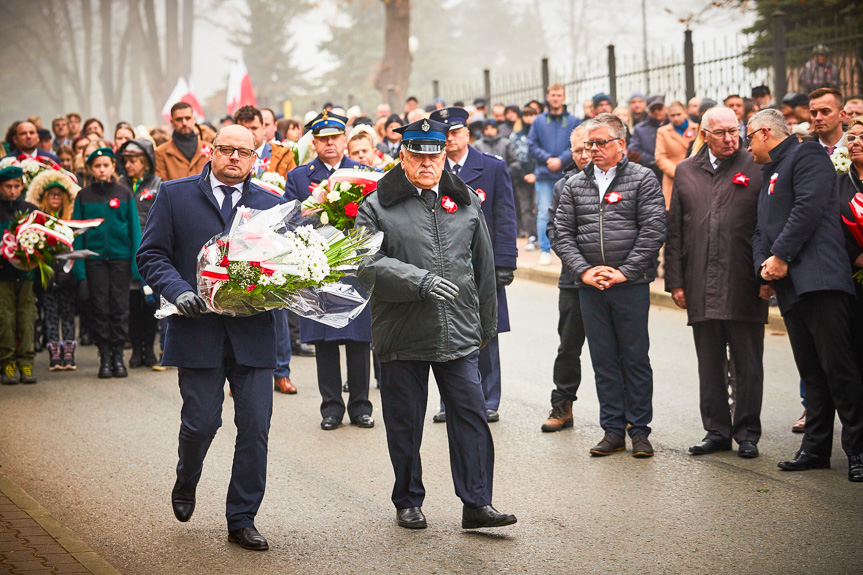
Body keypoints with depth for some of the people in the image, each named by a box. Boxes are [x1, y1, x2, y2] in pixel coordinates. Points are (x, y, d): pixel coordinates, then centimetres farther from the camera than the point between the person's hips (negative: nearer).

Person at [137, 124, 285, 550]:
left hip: (253, 332, 2)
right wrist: (178, 290, -14)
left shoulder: (271, 204, 11)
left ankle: (242, 519, 11)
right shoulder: (175, 195, 6)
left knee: (255, 427, -1)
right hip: (198, 328, -2)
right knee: (201, 422, 0)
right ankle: (185, 483, 33)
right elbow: (151, 255, 2)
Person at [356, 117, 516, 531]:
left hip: (458, 335, 2)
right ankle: (408, 503, 21)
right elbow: (368, 264, -12)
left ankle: (477, 504, 3)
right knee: (404, 423, 7)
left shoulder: (466, 202, 11)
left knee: (470, 415, -2)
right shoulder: (377, 206, -1)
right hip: (402, 336, -2)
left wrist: (487, 324, 17)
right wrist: (419, 280, -23)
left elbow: (484, 267, 17)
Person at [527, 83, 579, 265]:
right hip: (544, 175, 0)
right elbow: (532, 145, 3)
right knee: (544, 214, -5)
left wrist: (561, 160, -13)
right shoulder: (539, 121, 8)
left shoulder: (573, 122, 6)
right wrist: (547, 158, -11)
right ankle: (545, 251, -1)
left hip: (567, 174, 0)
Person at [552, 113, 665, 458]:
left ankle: (639, 430, 10)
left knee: (636, 359, 2)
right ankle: (613, 430, 14)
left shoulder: (642, 179, 0)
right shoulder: (574, 186, 11)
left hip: (631, 285, -3)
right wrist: (583, 271, -7)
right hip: (589, 287, 3)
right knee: (603, 360, 6)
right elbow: (562, 233, 7)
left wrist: (624, 272, -12)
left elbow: (653, 230, -7)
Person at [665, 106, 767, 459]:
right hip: (701, 289, 3)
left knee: (747, 364, 3)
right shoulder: (686, 172, 12)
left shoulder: (756, 169, 0)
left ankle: (747, 433, 13)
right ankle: (717, 432, 18)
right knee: (709, 365, 9)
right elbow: (674, 231, 12)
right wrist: (675, 281, 6)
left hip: (744, 285, -3)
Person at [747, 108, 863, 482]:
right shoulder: (770, 173, 28)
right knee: (811, 373, 9)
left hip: (819, 279, -9)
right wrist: (763, 264, 2)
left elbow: (809, 207, -14)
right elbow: (763, 229, 22)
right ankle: (816, 448, 12)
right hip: (790, 286, 9)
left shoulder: (806, 156, 0)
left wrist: (781, 256, -14)